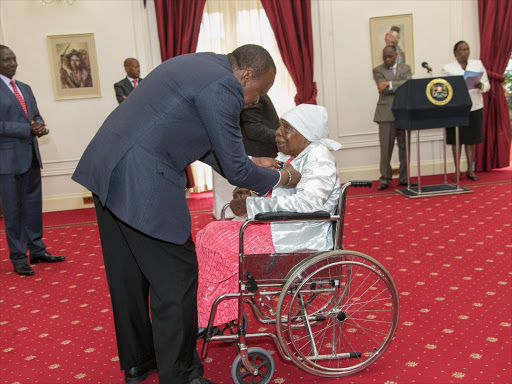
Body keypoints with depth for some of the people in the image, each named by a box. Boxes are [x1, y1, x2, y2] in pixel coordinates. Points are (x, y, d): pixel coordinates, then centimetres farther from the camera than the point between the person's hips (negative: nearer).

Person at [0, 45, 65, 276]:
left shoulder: (25, 88, 14)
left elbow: (35, 115, 16)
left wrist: (40, 126, -6)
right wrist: (28, 129, -21)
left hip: (31, 155, 7)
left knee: (33, 205, 12)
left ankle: (37, 251, 23)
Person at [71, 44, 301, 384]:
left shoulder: (198, 65, 17)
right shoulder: (224, 85, -13)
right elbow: (235, 171, -9)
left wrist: (249, 163, 24)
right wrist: (280, 177, 8)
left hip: (107, 168, 11)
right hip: (142, 184, -11)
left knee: (129, 275, 20)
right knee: (175, 282, 1)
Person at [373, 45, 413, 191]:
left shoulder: (405, 68, 13)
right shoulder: (378, 70, 6)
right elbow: (384, 90, -9)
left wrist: (389, 84, -17)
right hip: (387, 113, -3)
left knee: (404, 146, 6)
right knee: (386, 148, -4)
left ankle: (404, 178, 15)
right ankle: (385, 179, 5)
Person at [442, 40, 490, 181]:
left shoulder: (478, 64, 10)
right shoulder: (448, 68, 4)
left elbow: (487, 85, 7)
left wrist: (480, 85, -15)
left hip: (474, 107, 2)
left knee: (471, 139, 4)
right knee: (456, 139, 0)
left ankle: (470, 170, 12)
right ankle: (457, 171, 9)